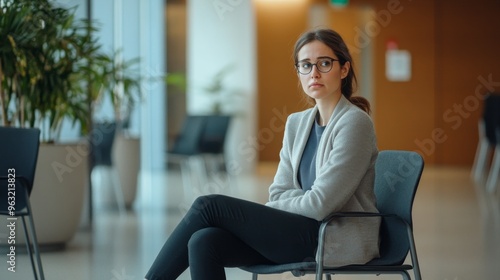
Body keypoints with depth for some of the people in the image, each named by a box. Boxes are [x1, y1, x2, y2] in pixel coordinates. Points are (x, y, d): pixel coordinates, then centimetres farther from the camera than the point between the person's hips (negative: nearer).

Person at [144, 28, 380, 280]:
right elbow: (279, 194, 11)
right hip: (306, 231, 7)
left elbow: (320, 205, -15)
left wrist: (263, 212, 0)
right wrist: (311, 200, -11)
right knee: (204, 242, -19)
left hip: (338, 239, -7)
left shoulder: (354, 122, -10)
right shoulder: (297, 123, 14)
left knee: (209, 206, -14)